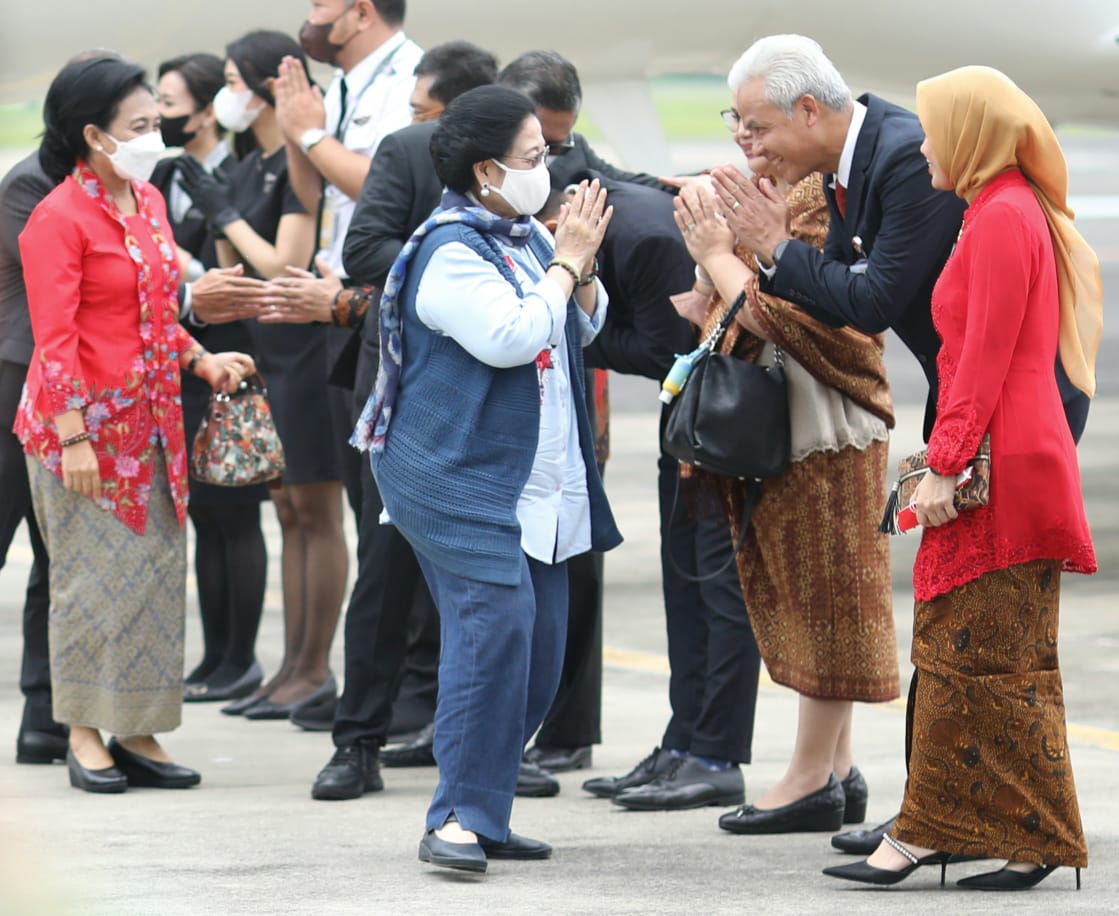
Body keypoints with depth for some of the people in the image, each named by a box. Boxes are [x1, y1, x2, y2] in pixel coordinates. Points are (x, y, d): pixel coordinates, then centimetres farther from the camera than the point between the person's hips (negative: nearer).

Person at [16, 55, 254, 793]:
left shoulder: (148, 203, 11)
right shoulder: (58, 219, -13)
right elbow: (55, 338, -16)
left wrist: (202, 360, 5)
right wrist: (73, 437, -20)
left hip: (150, 424, 8)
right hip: (87, 426, -8)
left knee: (156, 571, 7)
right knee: (92, 577, -2)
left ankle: (137, 731, 14)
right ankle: (85, 735, 8)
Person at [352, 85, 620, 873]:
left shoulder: (525, 236, 11)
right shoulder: (452, 249, -14)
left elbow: (585, 327, 18)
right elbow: (510, 336, -24)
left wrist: (581, 265, 0)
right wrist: (566, 261, -13)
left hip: (534, 481, 9)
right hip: (457, 475, -9)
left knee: (539, 648, 8)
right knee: (496, 621, -21)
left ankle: (482, 815, 16)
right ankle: (459, 818, -18)